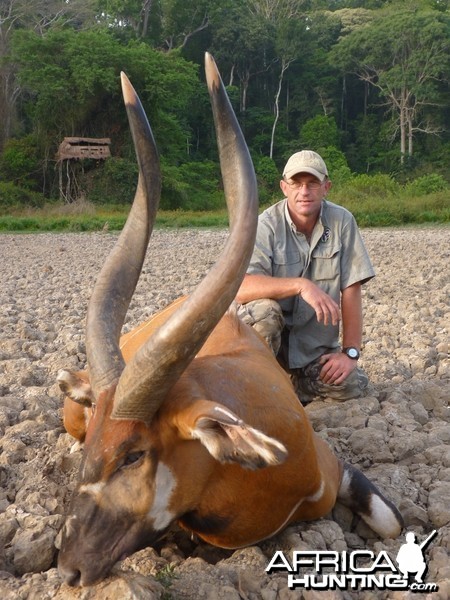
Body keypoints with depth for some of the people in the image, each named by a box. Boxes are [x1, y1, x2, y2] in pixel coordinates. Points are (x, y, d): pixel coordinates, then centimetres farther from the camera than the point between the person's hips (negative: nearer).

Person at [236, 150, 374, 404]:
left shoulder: (342, 222, -7)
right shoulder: (266, 225, -15)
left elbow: (351, 290, -8)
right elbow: (241, 288, -30)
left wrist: (350, 352, -12)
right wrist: (301, 285, -40)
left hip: (315, 343, 3)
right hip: (266, 330, -2)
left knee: (352, 386, -17)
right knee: (265, 309, -34)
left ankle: (298, 382, 14)